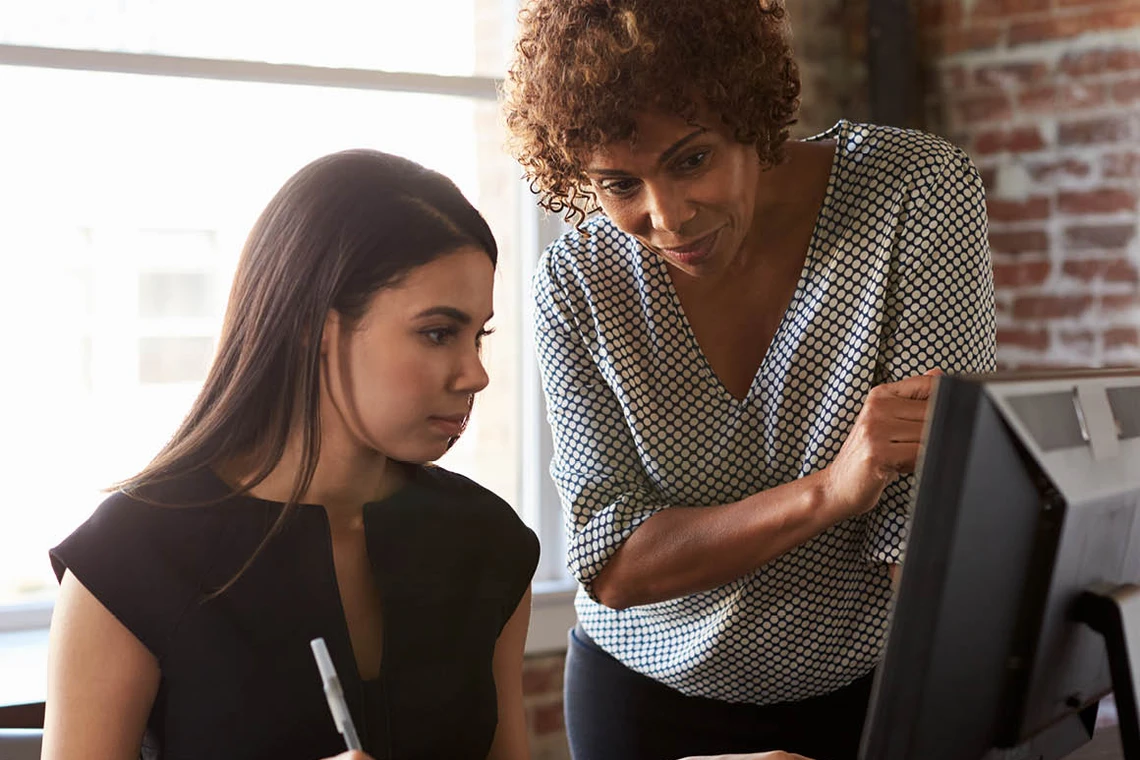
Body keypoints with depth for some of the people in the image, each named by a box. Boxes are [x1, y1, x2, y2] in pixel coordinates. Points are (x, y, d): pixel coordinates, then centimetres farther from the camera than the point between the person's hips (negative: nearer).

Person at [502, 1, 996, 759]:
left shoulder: (921, 192, -20)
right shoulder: (576, 284, -15)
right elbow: (610, 568, -19)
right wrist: (828, 492, -33)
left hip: (877, 685, -1)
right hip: (648, 695, 1)